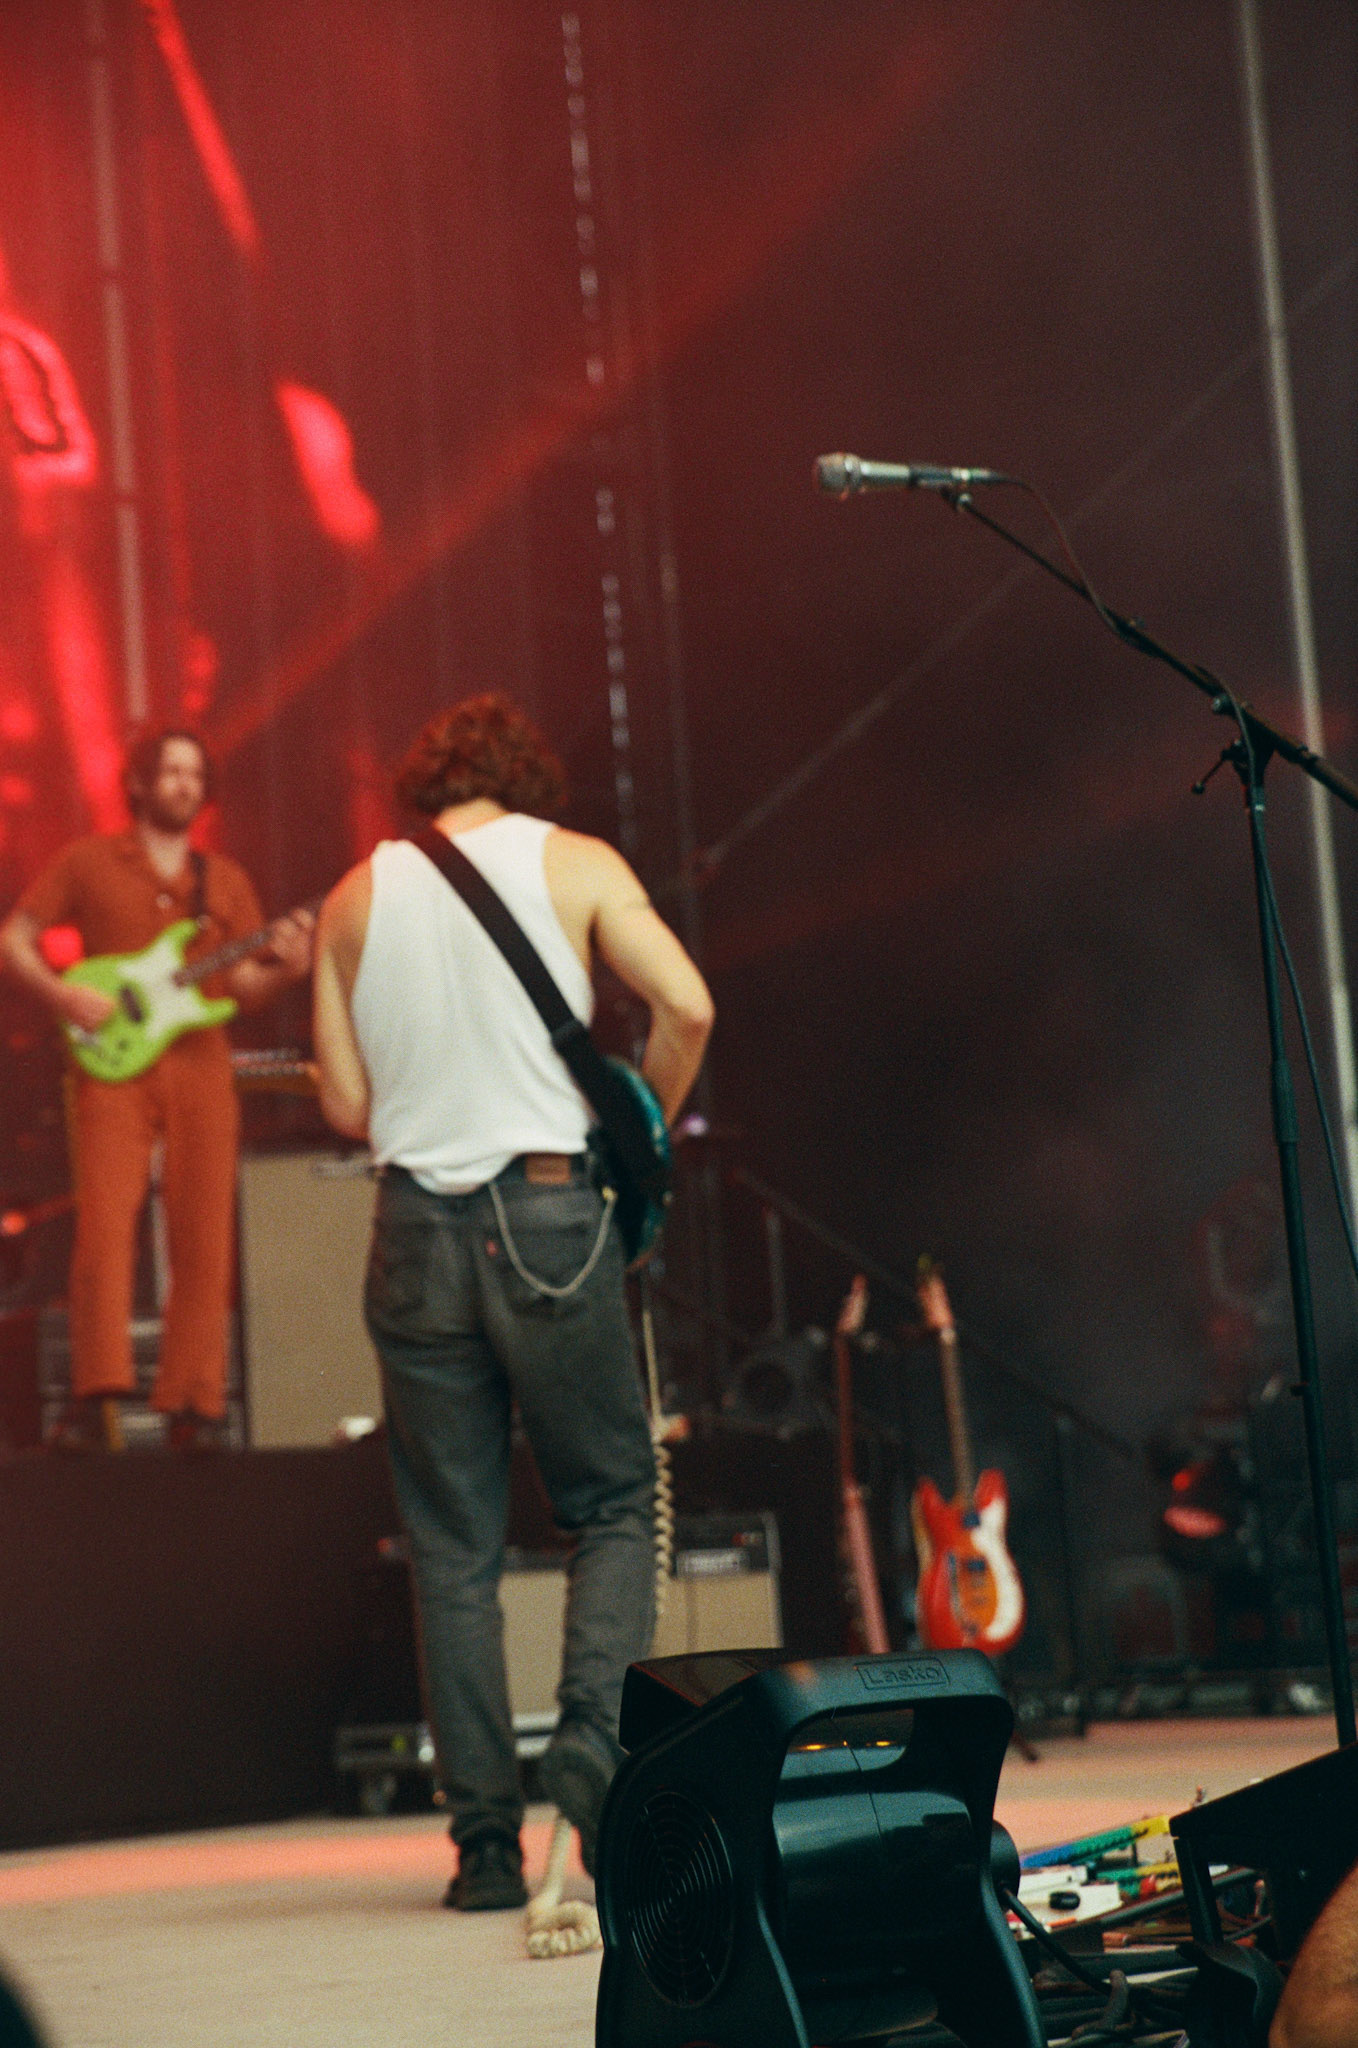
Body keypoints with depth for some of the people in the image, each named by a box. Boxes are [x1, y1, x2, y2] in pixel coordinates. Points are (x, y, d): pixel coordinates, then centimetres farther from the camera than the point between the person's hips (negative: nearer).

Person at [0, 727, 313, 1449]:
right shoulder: (89, 862, 8)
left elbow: (242, 983, 12)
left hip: (201, 1070, 3)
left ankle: (192, 1403, 3)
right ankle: (93, 1395, -9)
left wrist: (283, 969, -10)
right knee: (104, 1226, -14)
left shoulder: (225, 880, 16)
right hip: (115, 1067, -3)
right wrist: (62, 994, -10)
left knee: (204, 1242, -2)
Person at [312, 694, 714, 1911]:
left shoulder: (357, 896, 10)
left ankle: (486, 1841, 5)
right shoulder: (574, 863, 4)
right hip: (549, 1215, -2)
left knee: (453, 1547, 7)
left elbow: (346, 1105, 6)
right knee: (614, 1502, 13)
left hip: (418, 1227, 2)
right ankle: (595, 1729, -9)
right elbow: (686, 1003, -10)